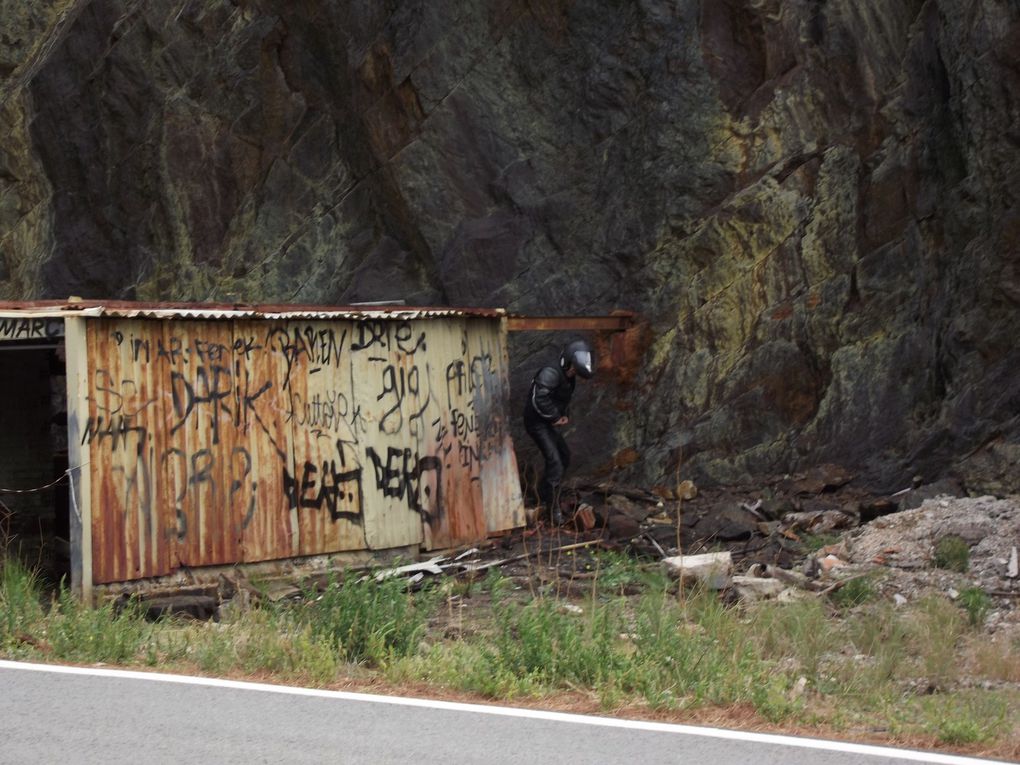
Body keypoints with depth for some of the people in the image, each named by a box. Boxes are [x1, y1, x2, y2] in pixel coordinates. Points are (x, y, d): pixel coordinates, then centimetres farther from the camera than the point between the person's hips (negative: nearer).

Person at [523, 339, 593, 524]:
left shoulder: (569, 378, 8)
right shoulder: (551, 374, -23)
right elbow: (539, 399, -34)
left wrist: (564, 416, 5)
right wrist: (555, 417, -21)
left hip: (547, 424, 10)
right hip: (536, 423, -10)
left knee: (564, 457, 17)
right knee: (555, 462, -17)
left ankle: (544, 495, 30)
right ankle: (553, 509, -13)